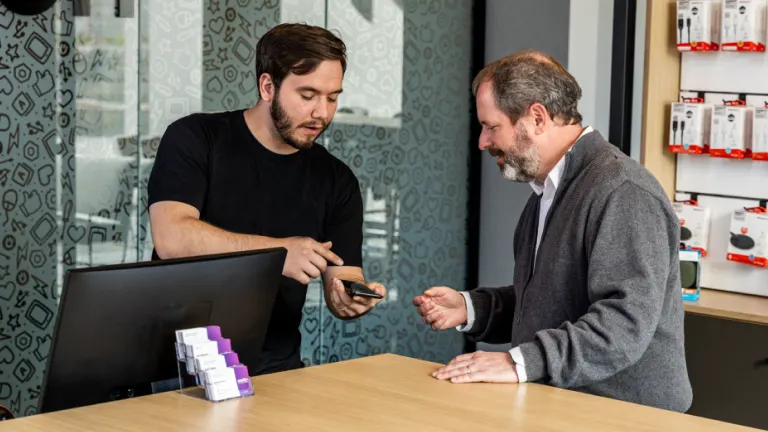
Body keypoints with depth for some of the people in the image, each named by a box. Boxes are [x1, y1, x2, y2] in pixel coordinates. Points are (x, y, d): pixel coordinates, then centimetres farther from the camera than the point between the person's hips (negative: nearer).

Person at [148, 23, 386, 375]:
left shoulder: (337, 181, 8)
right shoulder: (194, 140, -3)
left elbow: (342, 281, 6)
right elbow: (171, 238, -17)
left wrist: (351, 299, -18)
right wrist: (276, 251, -26)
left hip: (274, 369, 5)